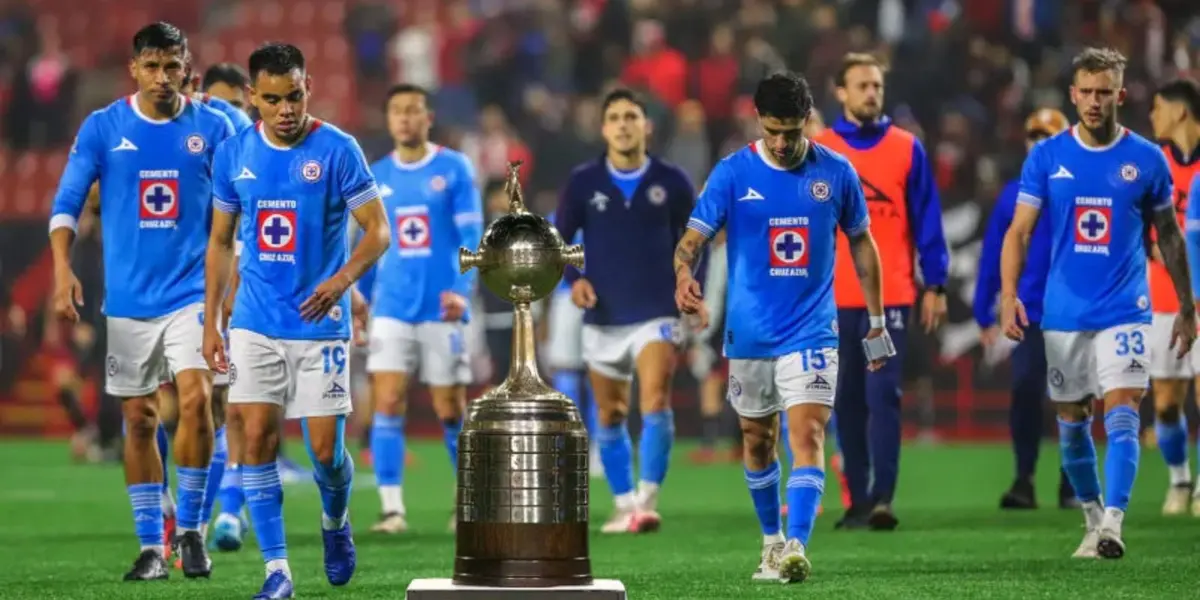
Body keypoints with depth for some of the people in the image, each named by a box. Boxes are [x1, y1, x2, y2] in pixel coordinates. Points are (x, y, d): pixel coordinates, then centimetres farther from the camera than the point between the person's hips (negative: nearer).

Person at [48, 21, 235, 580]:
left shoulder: (213, 127, 0)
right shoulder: (102, 127, 0)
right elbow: (66, 202, -1)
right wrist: (63, 268, -15)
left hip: (192, 291, -1)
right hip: (128, 298, 1)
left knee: (195, 400, -18)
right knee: (138, 419, 5)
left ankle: (190, 529, -3)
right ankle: (151, 545, 15)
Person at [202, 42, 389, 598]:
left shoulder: (337, 150, -8)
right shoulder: (234, 154, 3)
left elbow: (378, 230, -8)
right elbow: (221, 241, 12)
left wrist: (345, 278, -27)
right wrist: (210, 321, 7)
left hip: (321, 323, -3)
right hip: (256, 324, 3)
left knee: (325, 450, -3)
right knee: (256, 437, -7)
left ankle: (335, 522, 30)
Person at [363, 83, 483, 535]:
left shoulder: (454, 169, 0)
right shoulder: (375, 176, 9)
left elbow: (471, 236, -4)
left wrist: (462, 289, -17)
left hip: (441, 310, -2)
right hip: (392, 307, 2)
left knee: (450, 410, 3)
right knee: (387, 403, -10)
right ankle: (391, 507, -9)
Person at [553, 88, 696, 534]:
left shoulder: (671, 183, -1)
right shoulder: (583, 182, -1)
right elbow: (559, 240, 6)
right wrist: (574, 279, -11)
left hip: (656, 314, -2)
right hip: (602, 317, 2)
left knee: (656, 402, -21)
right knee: (609, 417, 10)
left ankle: (647, 501, -22)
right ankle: (624, 505, 23)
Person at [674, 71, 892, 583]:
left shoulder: (835, 172, -1)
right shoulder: (733, 174, -5)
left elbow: (861, 243, 10)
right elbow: (693, 237, -11)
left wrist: (876, 323, 11)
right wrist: (684, 277, -35)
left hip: (811, 330, -1)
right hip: (749, 333, 1)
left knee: (807, 435, -16)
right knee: (757, 441, 13)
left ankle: (796, 548, -23)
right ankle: (772, 541, 31)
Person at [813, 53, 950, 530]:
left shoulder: (907, 149, 5)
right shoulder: (817, 151, 5)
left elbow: (926, 220, 5)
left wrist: (934, 285, 0)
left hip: (891, 294, -1)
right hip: (833, 296, 1)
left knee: (883, 395, -11)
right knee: (848, 399, 5)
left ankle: (882, 499, -16)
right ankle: (858, 500, 12)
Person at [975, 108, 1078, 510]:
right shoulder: (1014, 197, 3)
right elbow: (992, 257, 6)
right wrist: (984, 314, 4)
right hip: (1029, 315, 1)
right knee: (1025, 391, -11)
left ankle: (1071, 486, 15)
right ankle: (1024, 481, -3)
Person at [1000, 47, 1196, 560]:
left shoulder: (1146, 160, 0)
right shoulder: (1046, 157, 1)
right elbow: (1019, 230, 0)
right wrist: (1009, 294, -13)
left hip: (1125, 311, -2)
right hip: (1064, 313, 2)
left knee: (1121, 415, -15)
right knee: (1072, 421, 9)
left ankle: (1113, 523, -22)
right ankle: (1092, 519, 24)